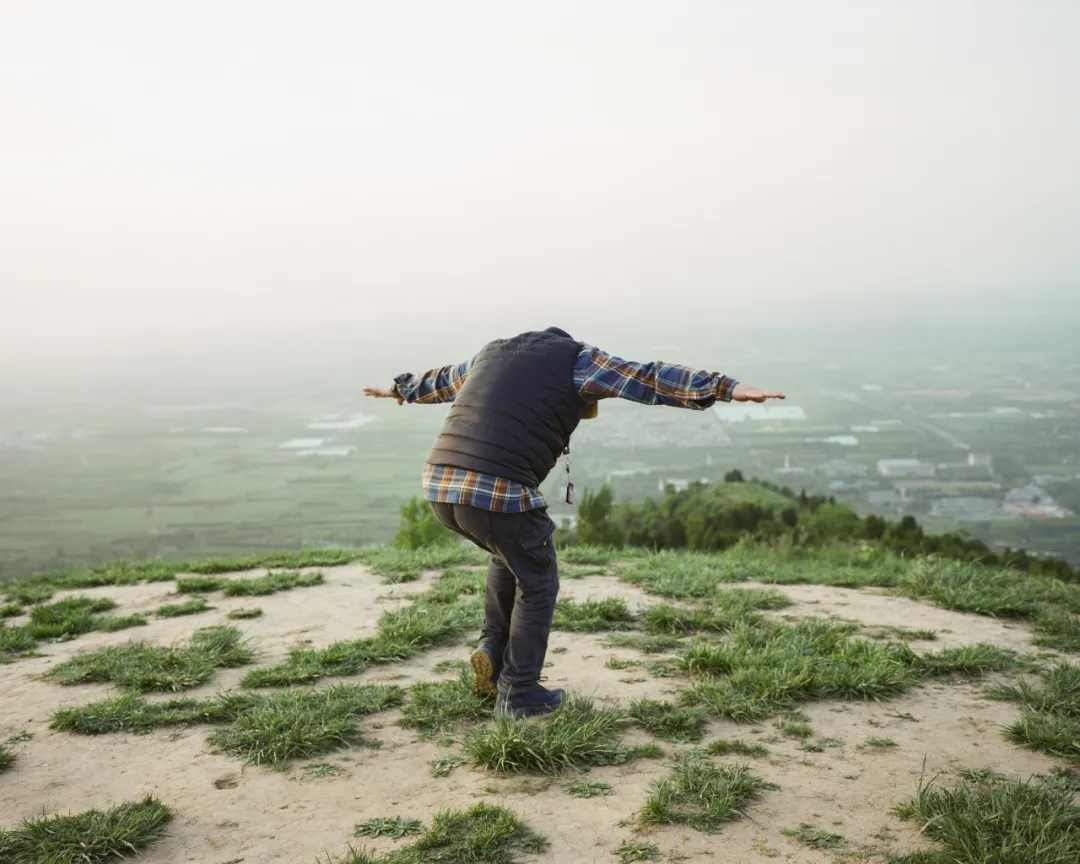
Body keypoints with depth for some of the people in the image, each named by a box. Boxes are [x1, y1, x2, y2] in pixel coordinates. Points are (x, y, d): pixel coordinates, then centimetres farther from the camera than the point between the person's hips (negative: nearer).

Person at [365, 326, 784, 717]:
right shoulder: (576, 361, 7)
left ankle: (493, 648, 24)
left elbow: (439, 380, 44)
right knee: (537, 584, 15)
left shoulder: (494, 352, 27)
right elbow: (649, 379, -3)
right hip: (498, 493, -7)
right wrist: (727, 388, -8)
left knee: (509, 555, 33)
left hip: (439, 485, 7)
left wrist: (398, 390, 62)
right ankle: (518, 693, 21)